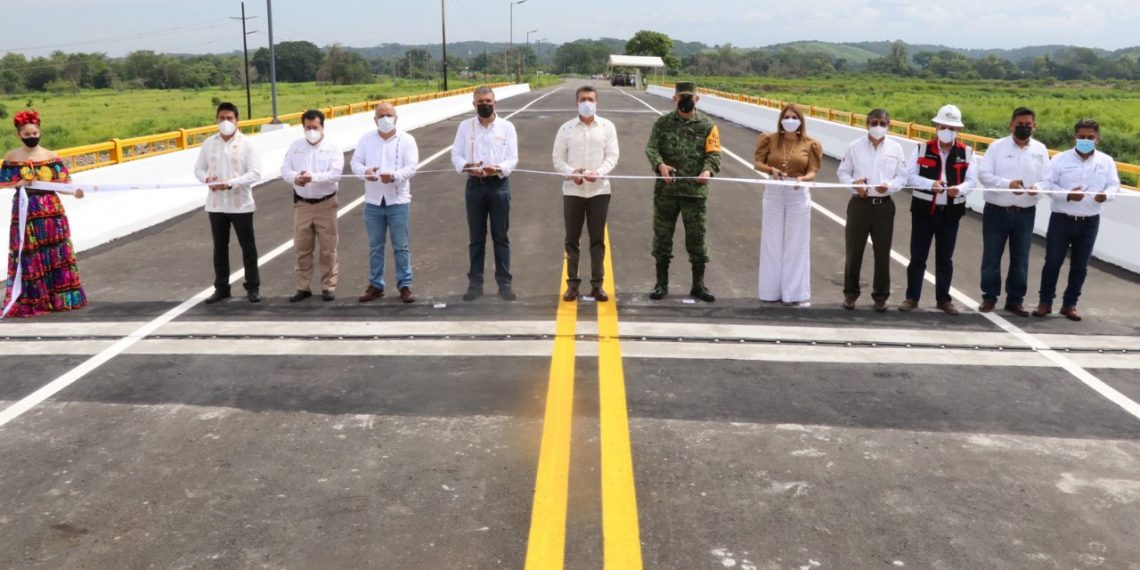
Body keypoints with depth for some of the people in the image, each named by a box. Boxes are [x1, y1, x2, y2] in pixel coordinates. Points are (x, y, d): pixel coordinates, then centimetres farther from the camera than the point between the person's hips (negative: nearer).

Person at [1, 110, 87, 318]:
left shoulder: (51, 156, 1)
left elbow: (63, 183, -4)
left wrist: (75, 191, -25)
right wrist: (18, 183, -15)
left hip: (52, 211, 1)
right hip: (25, 212, -1)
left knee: (56, 255, 6)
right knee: (30, 257, 1)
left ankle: (60, 297, 17)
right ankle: (30, 301, 9)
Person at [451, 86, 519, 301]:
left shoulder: (507, 127, 3)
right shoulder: (465, 127, 6)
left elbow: (513, 158, -2)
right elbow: (456, 155, 4)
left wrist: (498, 168, -23)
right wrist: (465, 166, -18)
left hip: (499, 184, -1)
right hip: (475, 185, 1)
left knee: (501, 236, 3)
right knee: (476, 237, 6)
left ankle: (504, 283, 10)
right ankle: (475, 283, 12)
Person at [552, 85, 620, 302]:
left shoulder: (607, 127, 3)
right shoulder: (566, 128, 3)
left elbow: (613, 155, -2)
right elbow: (558, 158, 3)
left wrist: (598, 172, -19)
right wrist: (571, 172, -15)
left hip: (599, 189, 0)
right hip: (572, 190, 0)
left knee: (597, 239, 4)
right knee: (572, 239, 4)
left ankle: (597, 284, 11)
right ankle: (572, 283, 13)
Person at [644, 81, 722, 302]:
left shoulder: (707, 125, 4)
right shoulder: (663, 124, 6)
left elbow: (714, 153, -2)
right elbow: (651, 147, -4)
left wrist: (708, 170, -23)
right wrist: (660, 165, -24)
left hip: (696, 191, -1)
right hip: (666, 190, 1)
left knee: (697, 238, 5)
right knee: (662, 236, 7)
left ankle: (698, 285, 18)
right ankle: (662, 283, 20)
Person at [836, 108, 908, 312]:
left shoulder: (895, 148, 2)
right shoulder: (855, 146, 0)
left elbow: (902, 177, 3)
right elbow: (843, 172, 4)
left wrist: (890, 186, -17)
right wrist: (853, 183, -15)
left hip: (884, 205, 1)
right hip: (859, 203, -1)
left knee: (882, 253, 6)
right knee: (854, 251, 4)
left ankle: (880, 295, 19)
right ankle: (850, 293, 19)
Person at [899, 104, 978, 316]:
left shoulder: (966, 153, 3)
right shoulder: (922, 149, 0)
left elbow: (972, 180, -3)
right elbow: (910, 177, -6)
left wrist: (959, 189, -25)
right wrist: (931, 184, -23)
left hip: (950, 212, 1)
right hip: (924, 210, -1)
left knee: (945, 259, 10)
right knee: (917, 257, 4)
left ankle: (943, 299, 20)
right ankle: (912, 298, 13)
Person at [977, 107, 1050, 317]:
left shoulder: (1040, 149, 5)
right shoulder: (997, 146, -3)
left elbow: (1046, 179, 4)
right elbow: (983, 174, -9)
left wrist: (1037, 187, -19)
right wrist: (1008, 184, -22)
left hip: (1025, 213, 2)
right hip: (996, 211, -2)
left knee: (1020, 258, 8)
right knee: (991, 256, 5)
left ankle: (1015, 300, 19)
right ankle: (989, 297, 18)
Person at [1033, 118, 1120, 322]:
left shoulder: (1106, 162, 4)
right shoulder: (1060, 159, -3)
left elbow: (1114, 185, 2)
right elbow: (1048, 184, -6)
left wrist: (1106, 195, -21)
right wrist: (1068, 195, -22)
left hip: (1089, 222, 2)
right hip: (1062, 219, -2)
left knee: (1080, 265, 8)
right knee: (1053, 262, 3)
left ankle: (1070, 304, 20)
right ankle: (1045, 302, 15)